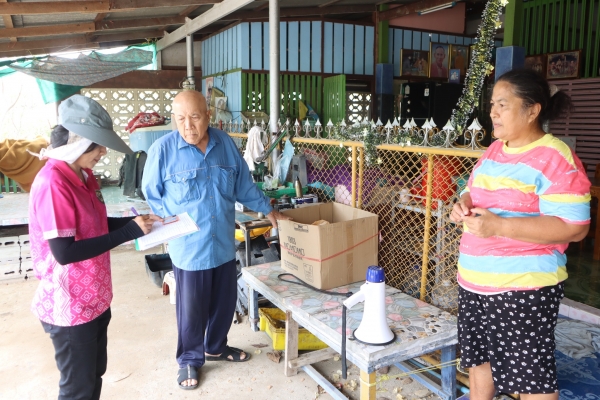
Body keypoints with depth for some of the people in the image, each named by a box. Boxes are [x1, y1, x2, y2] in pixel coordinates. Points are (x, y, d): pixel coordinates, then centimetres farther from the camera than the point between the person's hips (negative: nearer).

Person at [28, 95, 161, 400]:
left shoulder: (83, 176, 4)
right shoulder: (52, 183, -24)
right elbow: (64, 252, -28)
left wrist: (133, 221, -2)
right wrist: (128, 232, -25)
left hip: (94, 298, 9)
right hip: (69, 306, -9)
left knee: (95, 373, 24)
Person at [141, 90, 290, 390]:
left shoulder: (226, 144, -1)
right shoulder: (162, 149, -13)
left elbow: (244, 185, 10)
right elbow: (151, 195, -4)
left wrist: (268, 210, 13)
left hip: (224, 243, 4)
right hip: (188, 247, -4)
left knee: (225, 301, 18)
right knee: (191, 308, 10)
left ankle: (216, 347, 43)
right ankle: (189, 359, 34)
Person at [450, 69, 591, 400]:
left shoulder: (555, 158, -16)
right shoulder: (493, 151, 9)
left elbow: (574, 227, -20)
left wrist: (499, 226, -27)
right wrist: (463, 204, -4)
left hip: (524, 288, -8)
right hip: (475, 281, 8)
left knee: (530, 372, 6)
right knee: (478, 356, 22)